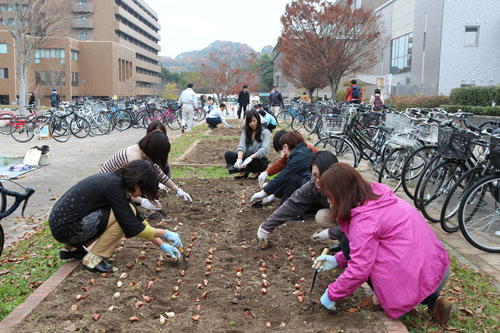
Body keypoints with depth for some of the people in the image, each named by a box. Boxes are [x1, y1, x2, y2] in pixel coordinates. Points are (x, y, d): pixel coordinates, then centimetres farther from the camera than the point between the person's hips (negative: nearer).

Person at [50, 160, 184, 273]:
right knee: (125, 214, -16)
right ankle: (93, 259, -7)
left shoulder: (118, 182, 6)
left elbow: (138, 219, 11)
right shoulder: (114, 186, -21)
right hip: (64, 227, -9)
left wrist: (162, 245, 9)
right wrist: (166, 234, -9)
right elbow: (133, 228, -20)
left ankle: (73, 248, 17)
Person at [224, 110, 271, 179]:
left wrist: (250, 158, -39)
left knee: (249, 153, -35)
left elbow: (264, 150, -22)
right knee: (228, 154, -16)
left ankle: (256, 172, -9)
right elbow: (241, 147, -11)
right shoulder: (245, 132, 6)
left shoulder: (265, 132, -7)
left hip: (260, 161, -4)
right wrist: (239, 159, -33)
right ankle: (244, 172, -9)